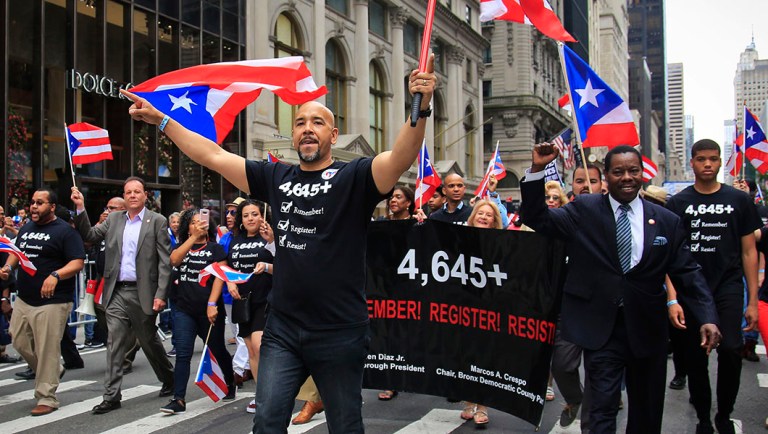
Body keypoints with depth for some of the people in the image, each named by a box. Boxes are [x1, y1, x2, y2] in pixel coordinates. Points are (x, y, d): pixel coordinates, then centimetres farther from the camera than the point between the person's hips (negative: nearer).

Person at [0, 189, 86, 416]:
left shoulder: (64, 231, -9)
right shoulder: (25, 229, 13)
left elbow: (78, 262, -14)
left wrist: (55, 275, -30)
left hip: (51, 302, -8)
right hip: (23, 299, 8)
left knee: (47, 350, -4)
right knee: (19, 342, 14)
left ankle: (46, 398, 8)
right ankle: (52, 372, 35)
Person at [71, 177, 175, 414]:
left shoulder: (157, 221, -4)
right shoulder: (114, 219, 11)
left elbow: (165, 261, -8)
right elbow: (89, 235, 8)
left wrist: (160, 294, -14)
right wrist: (80, 208, -4)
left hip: (143, 292, -3)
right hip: (117, 292, 4)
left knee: (149, 341, 11)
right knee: (115, 343, 2)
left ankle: (169, 379, 32)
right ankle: (111, 396, 6)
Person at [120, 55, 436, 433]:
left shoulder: (354, 178, -6)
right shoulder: (276, 177, 7)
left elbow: (401, 157, -24)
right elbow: (212, 155, 11)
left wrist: (420, 110, -41)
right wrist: (161, 120, 10)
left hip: (340, 334, -3)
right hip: (282, 330, 4)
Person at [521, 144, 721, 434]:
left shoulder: (666, 221, 2)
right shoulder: (584, 210, -2)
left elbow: (687, 273, 3)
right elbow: (537, 219, -7)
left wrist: (707, 317, -9)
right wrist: (537, 170, -20)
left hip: (648, 329, 3)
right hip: (601, 326, -3)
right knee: (603, 408, -2)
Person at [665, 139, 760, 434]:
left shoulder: (739, 200, 6)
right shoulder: (678, 203, 3)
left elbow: (749, 252, 8)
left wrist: (753, 301, 3)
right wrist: (672, 299, -9)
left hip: (728, 287, 0)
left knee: (730, 349, -15)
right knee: (695, 357, 6)